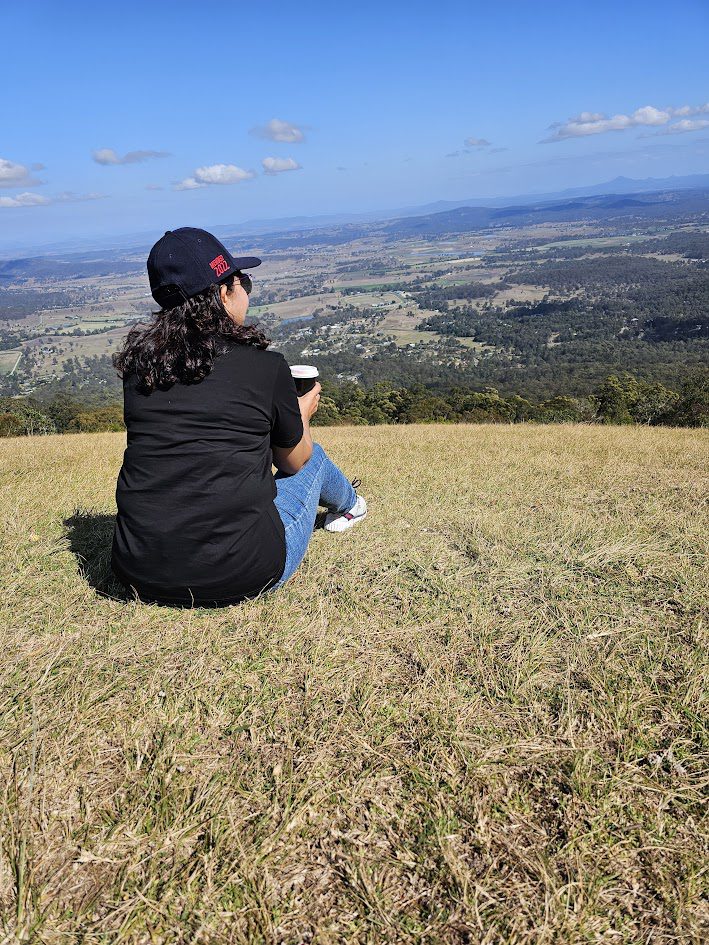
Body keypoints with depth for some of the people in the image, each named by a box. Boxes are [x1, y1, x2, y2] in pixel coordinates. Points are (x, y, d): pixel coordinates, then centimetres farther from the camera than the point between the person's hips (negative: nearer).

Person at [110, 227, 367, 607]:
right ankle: (348, 505, 55)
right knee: (312, 456, 21)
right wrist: (301, 413, 31)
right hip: (241, 576, -4)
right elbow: (294, 461, 9)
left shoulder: (137, 360, 3)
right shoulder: (265, 365, -8)